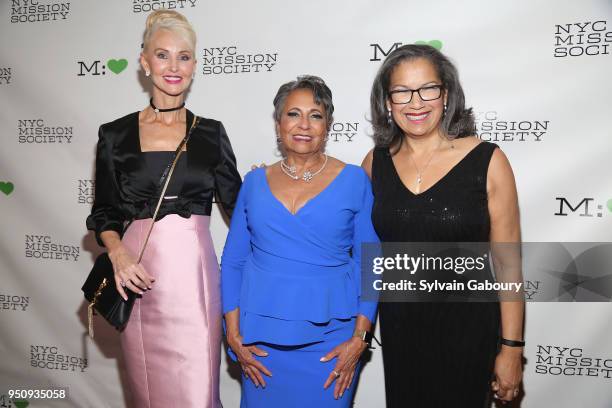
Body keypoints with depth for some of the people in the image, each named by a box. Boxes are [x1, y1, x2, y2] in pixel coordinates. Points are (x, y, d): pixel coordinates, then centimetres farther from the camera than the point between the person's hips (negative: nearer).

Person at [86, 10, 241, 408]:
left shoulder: (211, 133, 6)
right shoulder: (116, 135, 4)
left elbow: (237, 203, 9)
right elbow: (104, 213, 7)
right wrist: (117, 252, -10)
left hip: (195, 272, 0)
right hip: (141, 276, 1)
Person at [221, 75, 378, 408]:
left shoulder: (354, 180, -2)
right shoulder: (255, 181, 4)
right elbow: (232, 262, 7)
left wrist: (359, 338, -7)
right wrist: (234, 334, 0)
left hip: (329, 337, -2)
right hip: (261, 338, 2)